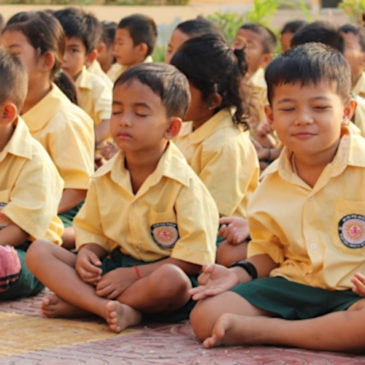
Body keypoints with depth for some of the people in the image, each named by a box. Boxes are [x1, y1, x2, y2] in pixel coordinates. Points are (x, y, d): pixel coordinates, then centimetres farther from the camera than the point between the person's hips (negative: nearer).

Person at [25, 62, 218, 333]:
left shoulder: (184, 184, -12)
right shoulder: (104, 178, 5)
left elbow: (193, 258, -17)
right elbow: (93, 232, 15)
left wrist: (134, 275, -22)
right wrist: (87, 253, -10)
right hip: (111, 268, 6)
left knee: (172, 280, -41)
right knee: (39, 252, -11)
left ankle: (78, 303, -22)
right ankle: (115, 310, -31)